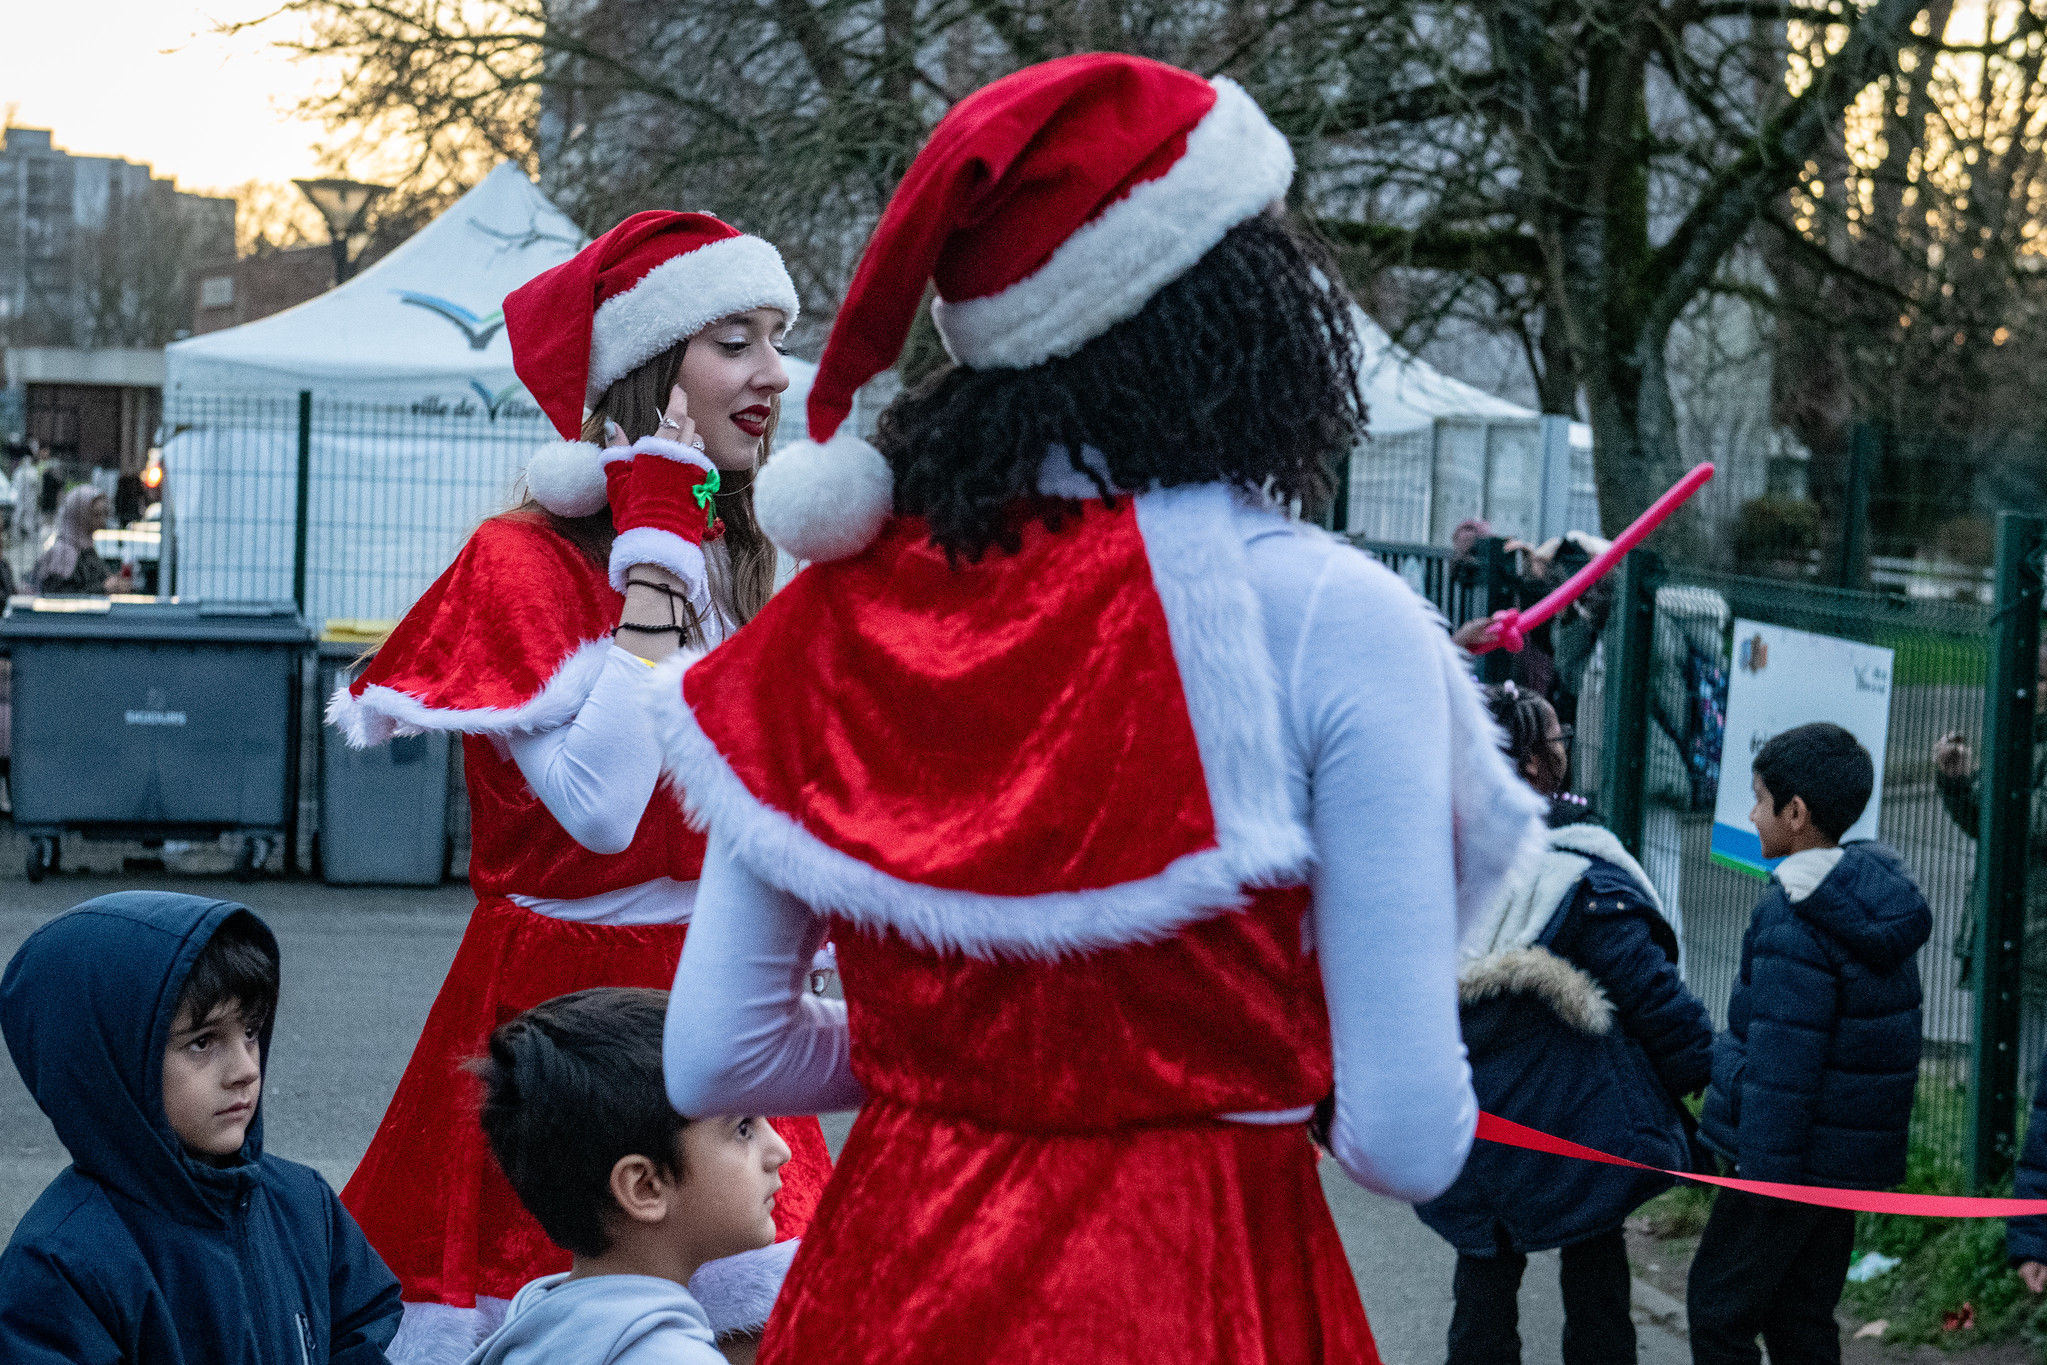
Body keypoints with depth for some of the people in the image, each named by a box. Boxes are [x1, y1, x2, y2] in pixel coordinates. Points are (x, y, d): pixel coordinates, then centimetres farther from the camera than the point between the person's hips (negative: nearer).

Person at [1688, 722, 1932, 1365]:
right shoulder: (1879, 897, 7)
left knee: (1718, 1310, 2)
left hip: (1791, 1154, -9)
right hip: (1855, 1161, 9)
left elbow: (1781, 1062, -22)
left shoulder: (1794, 921, -21)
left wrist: (1763, 1172, -17)